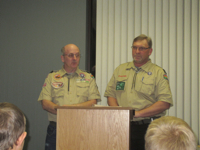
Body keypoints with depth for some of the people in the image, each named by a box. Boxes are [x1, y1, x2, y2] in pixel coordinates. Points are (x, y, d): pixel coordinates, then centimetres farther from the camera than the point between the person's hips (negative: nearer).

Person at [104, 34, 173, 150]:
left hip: (148, 127, -3)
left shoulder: (158, 73, 2)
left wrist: (138, 113, -13)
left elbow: (165, 103, -7)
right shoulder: (120, 69, 15)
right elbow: (110, 94, 14)